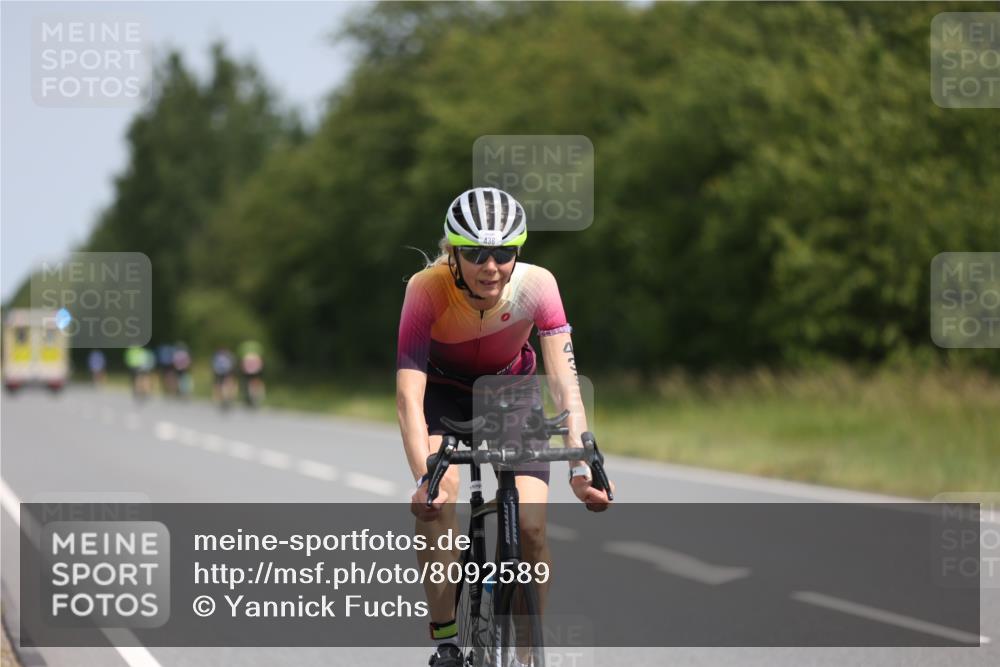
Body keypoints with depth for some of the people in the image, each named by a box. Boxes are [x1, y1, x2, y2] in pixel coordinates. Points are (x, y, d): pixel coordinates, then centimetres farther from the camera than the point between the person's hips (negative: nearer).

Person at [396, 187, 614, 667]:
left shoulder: (536, 286, -30)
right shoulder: (427, 290, -34)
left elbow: (564, 382, -35)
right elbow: (409, 393, -40)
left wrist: (581, 469, -47)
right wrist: (424, 480, -52)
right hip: (444, 391, -1)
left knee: (531, 529, -14)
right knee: (437, 501, -29)